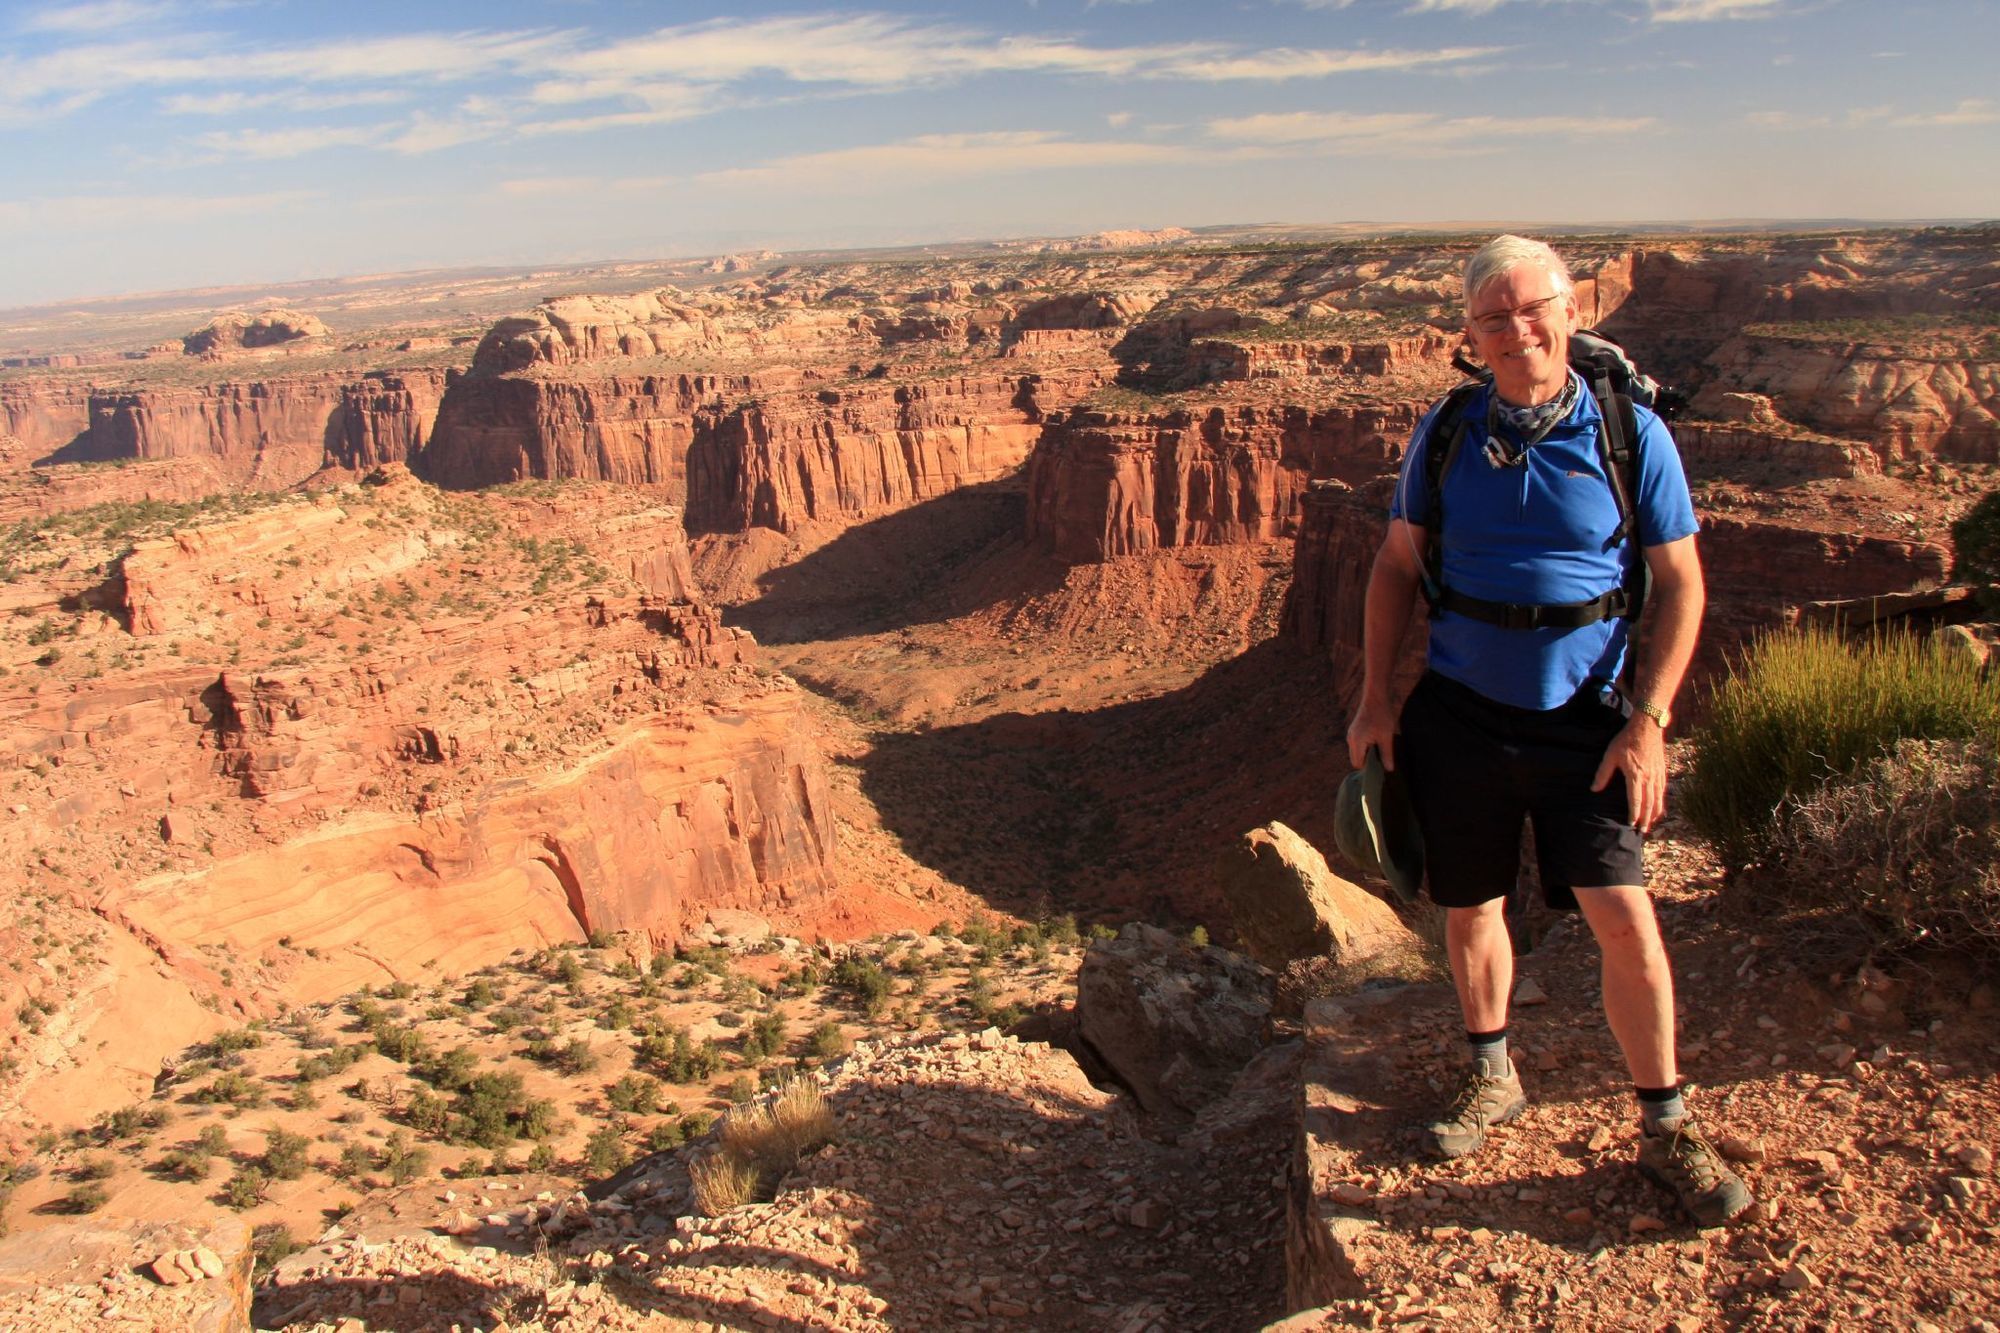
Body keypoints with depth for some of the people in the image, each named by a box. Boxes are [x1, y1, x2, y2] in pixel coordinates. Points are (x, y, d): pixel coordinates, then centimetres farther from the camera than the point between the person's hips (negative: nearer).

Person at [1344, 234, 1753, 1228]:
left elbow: (1680, 585, -2)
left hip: (1582, 719, -2)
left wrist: (1648, 721, -9)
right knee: (1469, 909, 12)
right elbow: (1396, 565, 8)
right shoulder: (1445, 432, 0)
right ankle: (1491, 1078, 36)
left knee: (1625, 918, -9)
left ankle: (1665, 1127, 11)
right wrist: (1375, 698, 3)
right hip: (1459, 714, 2)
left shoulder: (1630, 432, -6)